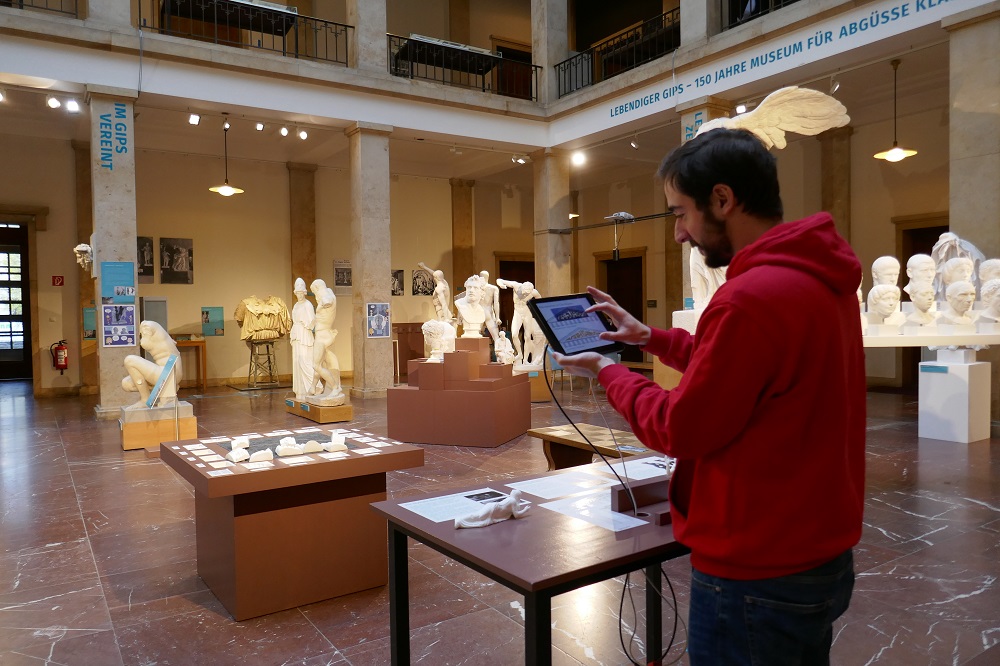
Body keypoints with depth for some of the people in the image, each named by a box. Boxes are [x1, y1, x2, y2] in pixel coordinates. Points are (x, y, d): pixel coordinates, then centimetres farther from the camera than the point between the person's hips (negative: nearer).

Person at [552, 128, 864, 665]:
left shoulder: (753, 297, -27)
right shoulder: (819, 277, 3)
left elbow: (680, 429, -19)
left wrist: (606, 371, -4)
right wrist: (649, 337, 11)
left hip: (756, 578, -9)